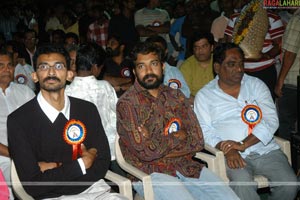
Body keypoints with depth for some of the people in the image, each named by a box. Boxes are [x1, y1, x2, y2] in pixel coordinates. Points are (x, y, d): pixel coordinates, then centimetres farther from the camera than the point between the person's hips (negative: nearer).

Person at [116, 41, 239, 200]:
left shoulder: (176, 96, 11)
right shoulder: (127, 103, -6)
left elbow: (197, 141, 3)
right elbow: (146, 151, -15)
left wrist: (161, 148, -10)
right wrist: (177, 137, 0)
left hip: (186, 166, 5)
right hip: (150, 173, -5)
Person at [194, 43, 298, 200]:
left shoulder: (256, 85, 12)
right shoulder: (204, 95, 8)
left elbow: (271, 120, 0)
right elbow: (205, 131, -1)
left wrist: (243, 144, -13)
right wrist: (227, 149, -20)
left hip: (266, 150, 3)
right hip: (234, 156, -3)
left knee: (289, 184, -19)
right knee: (243, 185, -32)